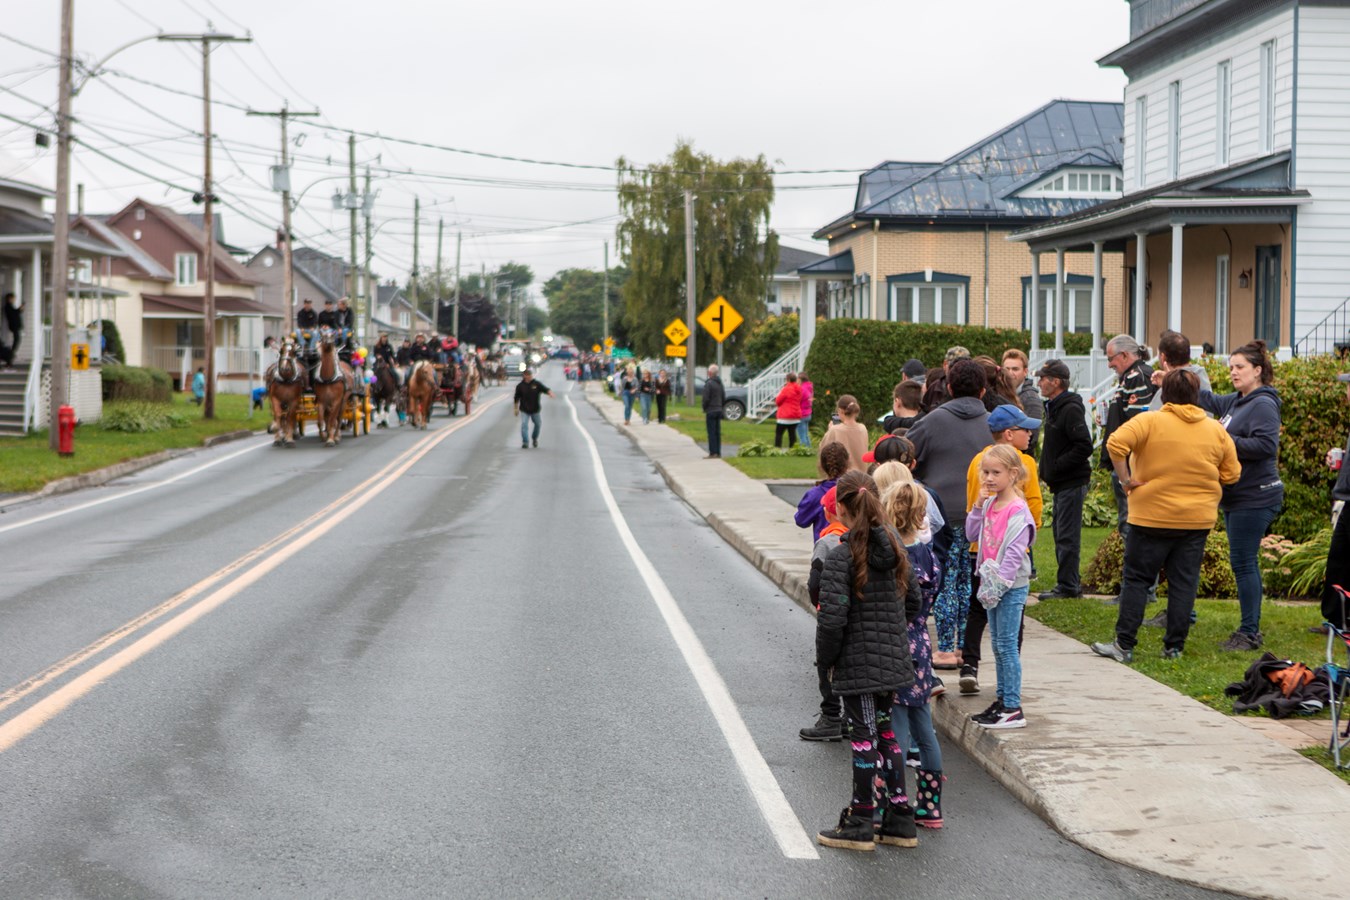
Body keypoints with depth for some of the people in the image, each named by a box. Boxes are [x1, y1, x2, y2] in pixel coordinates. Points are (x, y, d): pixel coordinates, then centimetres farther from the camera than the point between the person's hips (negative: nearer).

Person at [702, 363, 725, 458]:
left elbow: (706, 398, -16)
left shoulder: (708, 383, -14)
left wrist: (704, 410, -4)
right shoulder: (720, 383, 11)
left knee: (711, 433, -6)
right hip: (719, 410, 8)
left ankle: (713, 453, -8)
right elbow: (724, 398, 15)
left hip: (711, 411, -8)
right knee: (717, 432, 10)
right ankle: (718, 453, 12)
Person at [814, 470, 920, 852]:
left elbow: (832, 618, -21)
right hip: (893, 661, 7)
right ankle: (899, 819, 21)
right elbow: (914, 600, 13)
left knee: (864, 738, 2)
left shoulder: (840, 557, -18)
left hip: (858, 666, -7)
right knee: (885, 734, 17)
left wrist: (825, 659, -6)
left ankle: (860, 824, 13)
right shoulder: (894, 550, 4)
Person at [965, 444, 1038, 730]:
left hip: (1012, 587, -8)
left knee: (1007, 645, -7)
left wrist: (999, 582, -21)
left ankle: (1013, 709, -5)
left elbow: (1015, 553, -18)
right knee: (997, 644, 14)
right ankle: (1002, 699, 23)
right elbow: (972, 533, 12)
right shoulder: (989, 504, 9)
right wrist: (979, 505, 1)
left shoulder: (1018, 510, -15)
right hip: (992, 584, 8)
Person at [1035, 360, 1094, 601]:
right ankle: (1071, 583, 22)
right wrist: (1047, 469, 10)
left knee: (1067, 535, -6)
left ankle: (1068, 586, -1)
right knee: (1061, 533, 15)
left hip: (1072, 483, -10)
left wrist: (1056, 466, -20)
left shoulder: (1070, 409, -17)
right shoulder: (1054, 407, 15)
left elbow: (1084, 447, -24)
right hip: (1062, 483, 10)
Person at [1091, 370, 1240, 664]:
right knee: (1184, 582, 8)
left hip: (1153, 516, -3)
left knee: (1137, 579, 4)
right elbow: (1231, 474, 8)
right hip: (1197, 519, 3)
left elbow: (1116, 443, -22)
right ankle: (1174, 646, 10)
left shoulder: (1151, 421, -7)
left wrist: (1125, 479, -12)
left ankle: (1124, 645, 3)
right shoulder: (1216, 430, 4)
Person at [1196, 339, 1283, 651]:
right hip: (1236, 497, 10)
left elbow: (1266, 445, -24)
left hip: (1254, 498, -10)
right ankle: (1250, 629, 20)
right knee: (1243, 563, 13)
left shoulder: (1263, 405, -14)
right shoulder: (1236, 401, 13)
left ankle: (1250, 632, -3)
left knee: (1243, 562, -8)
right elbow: (1209, 400, 31)